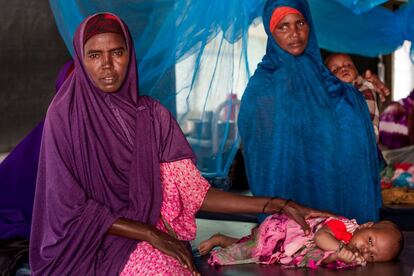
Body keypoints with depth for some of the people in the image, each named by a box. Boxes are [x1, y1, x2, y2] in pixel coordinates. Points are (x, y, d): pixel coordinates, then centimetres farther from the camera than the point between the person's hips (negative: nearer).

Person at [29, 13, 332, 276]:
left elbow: (192, 191, -2)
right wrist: (150, 234, -15)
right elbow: (71, 207, -10)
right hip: (88, 242, -4)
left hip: (149, 236, 4)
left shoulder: (152, 115, 2)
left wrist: (278, 205, -10)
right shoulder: (66, 115, -8)